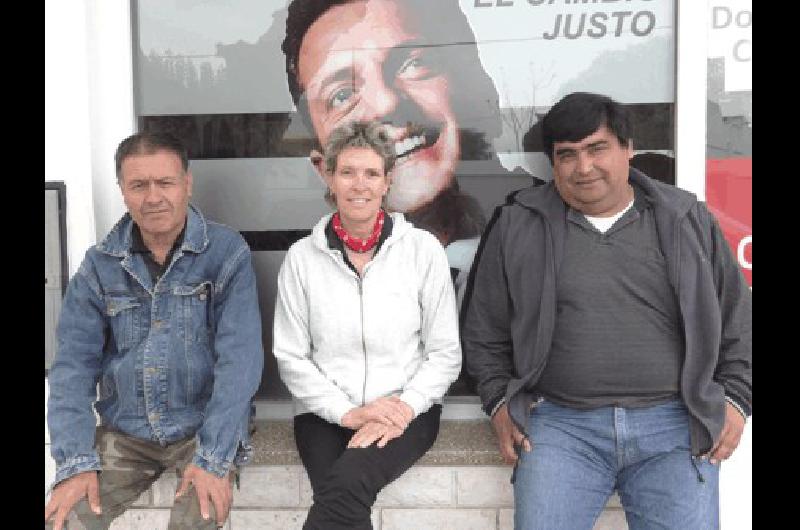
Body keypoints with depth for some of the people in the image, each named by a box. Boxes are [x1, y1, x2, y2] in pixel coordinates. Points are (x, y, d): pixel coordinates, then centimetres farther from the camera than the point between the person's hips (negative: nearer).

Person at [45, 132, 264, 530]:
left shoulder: (227, 253, -9)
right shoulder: (99, 264, 1)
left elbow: (240, 357, -16)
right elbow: (74, 363, -2)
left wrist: (213, 457, -23)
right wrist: (76, 461, -13)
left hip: (205, 427, -3)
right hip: (124, 431, 3)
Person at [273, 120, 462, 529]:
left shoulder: (423, 249, 0)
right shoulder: (302, 257, 2)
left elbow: (445, 353, 2)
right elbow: (291, 357, 3)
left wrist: (403, 408, -13)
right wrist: (347, 412, -10)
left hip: (405, 410, -1)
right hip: (325, 414, 1)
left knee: (348, 482, -30)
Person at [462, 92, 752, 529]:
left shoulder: (688, 219, 8)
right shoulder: (518, 226, 5)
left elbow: (738, 320, 14)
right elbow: (485, 332, 11)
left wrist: (736, 399, 5)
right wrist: (499, 402, 2)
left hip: (675, 426, 1)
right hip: (560, 424, 0)